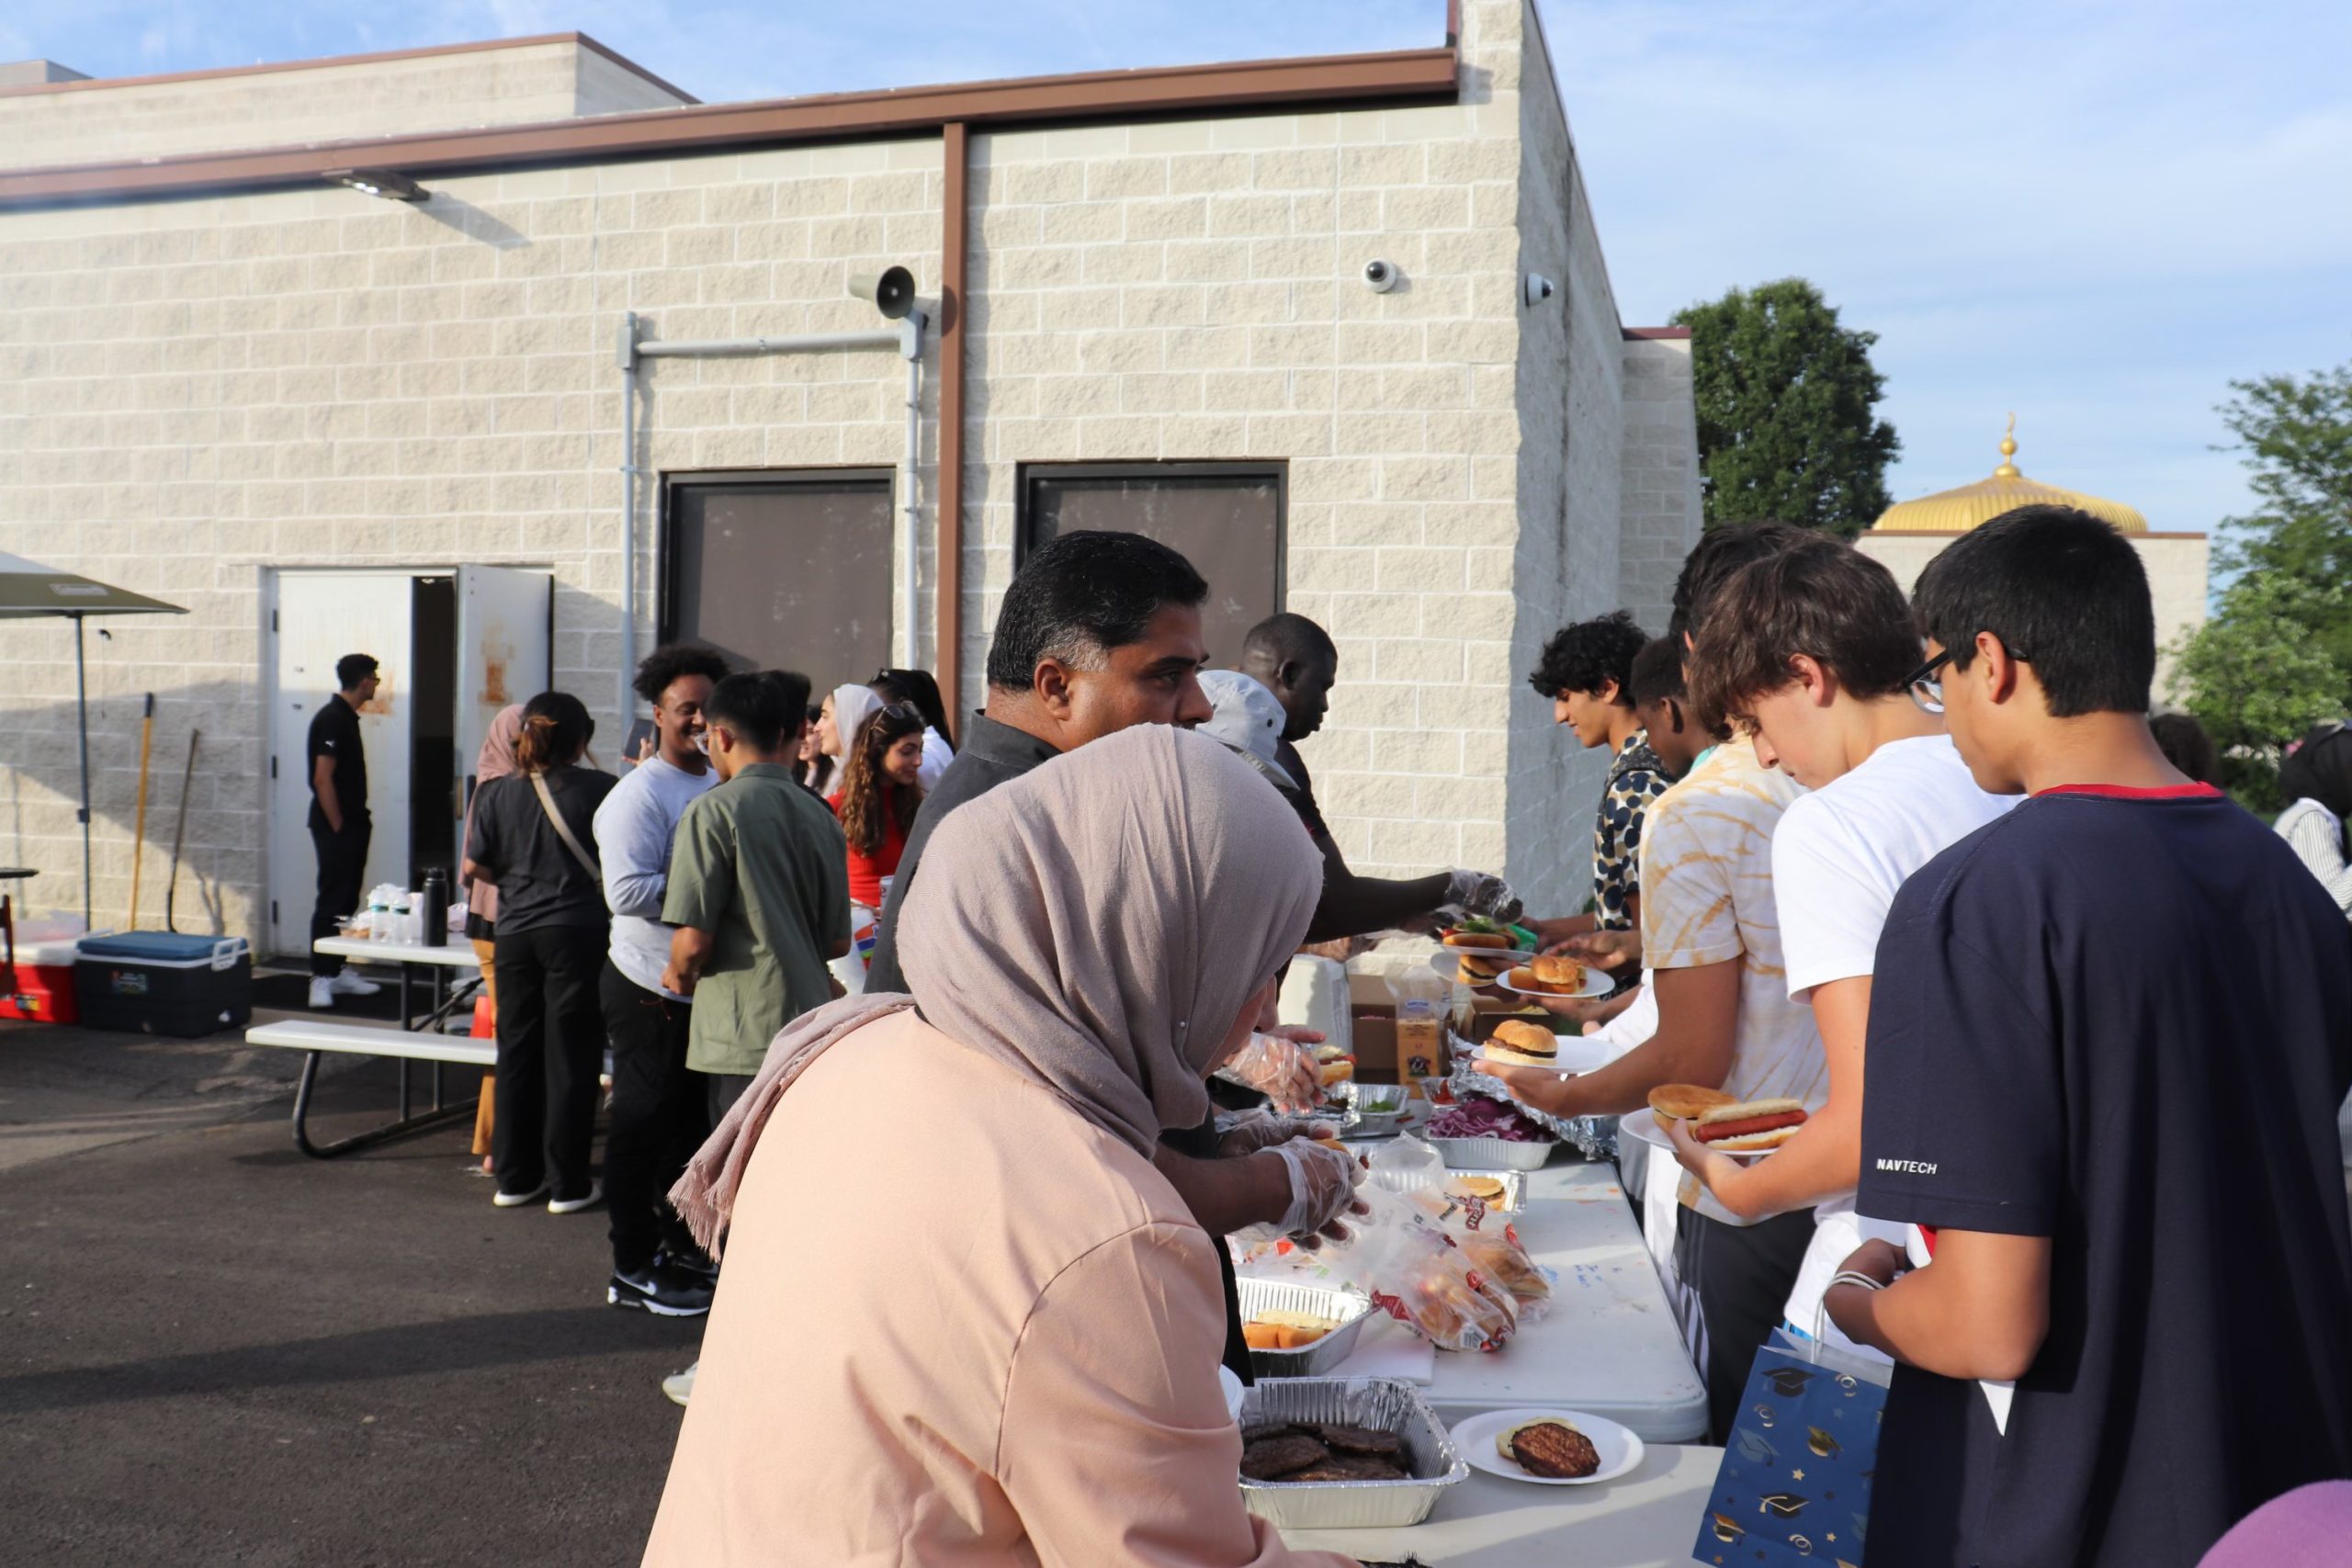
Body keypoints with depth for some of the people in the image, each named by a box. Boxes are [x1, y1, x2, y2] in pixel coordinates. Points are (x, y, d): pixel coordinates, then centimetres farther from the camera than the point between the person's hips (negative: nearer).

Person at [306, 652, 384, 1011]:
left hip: (352, 823, 10)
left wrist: (357, 823, 16)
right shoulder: (331, 719, -15)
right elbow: (322, 779, -19)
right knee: (331, 901, -7)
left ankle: (338, 972, 20)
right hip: (335, 826, -10)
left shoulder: (347, 717, 14)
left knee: (347, 900, 13)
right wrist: (337, 828, -17)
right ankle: (321, 978, -4)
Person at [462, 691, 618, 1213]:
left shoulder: (497, 793, 2)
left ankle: (514, 1177, 20)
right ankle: (567, 1183, 9)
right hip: (578, 933, -3)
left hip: (515, 933, 3)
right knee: (571, 1058, 4)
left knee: (517, 1053, 13)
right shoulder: (601, 789, -7)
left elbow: (475, 864, 5)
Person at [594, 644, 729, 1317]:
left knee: (691, 1123, 17)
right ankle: (632, 1269, 12)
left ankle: (679, 1247, 31)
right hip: (651, 989, -8)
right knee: (643, 1128, 2)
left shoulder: (722, 786, 13)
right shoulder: (639, 793, -12)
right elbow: (627, 890, -22)